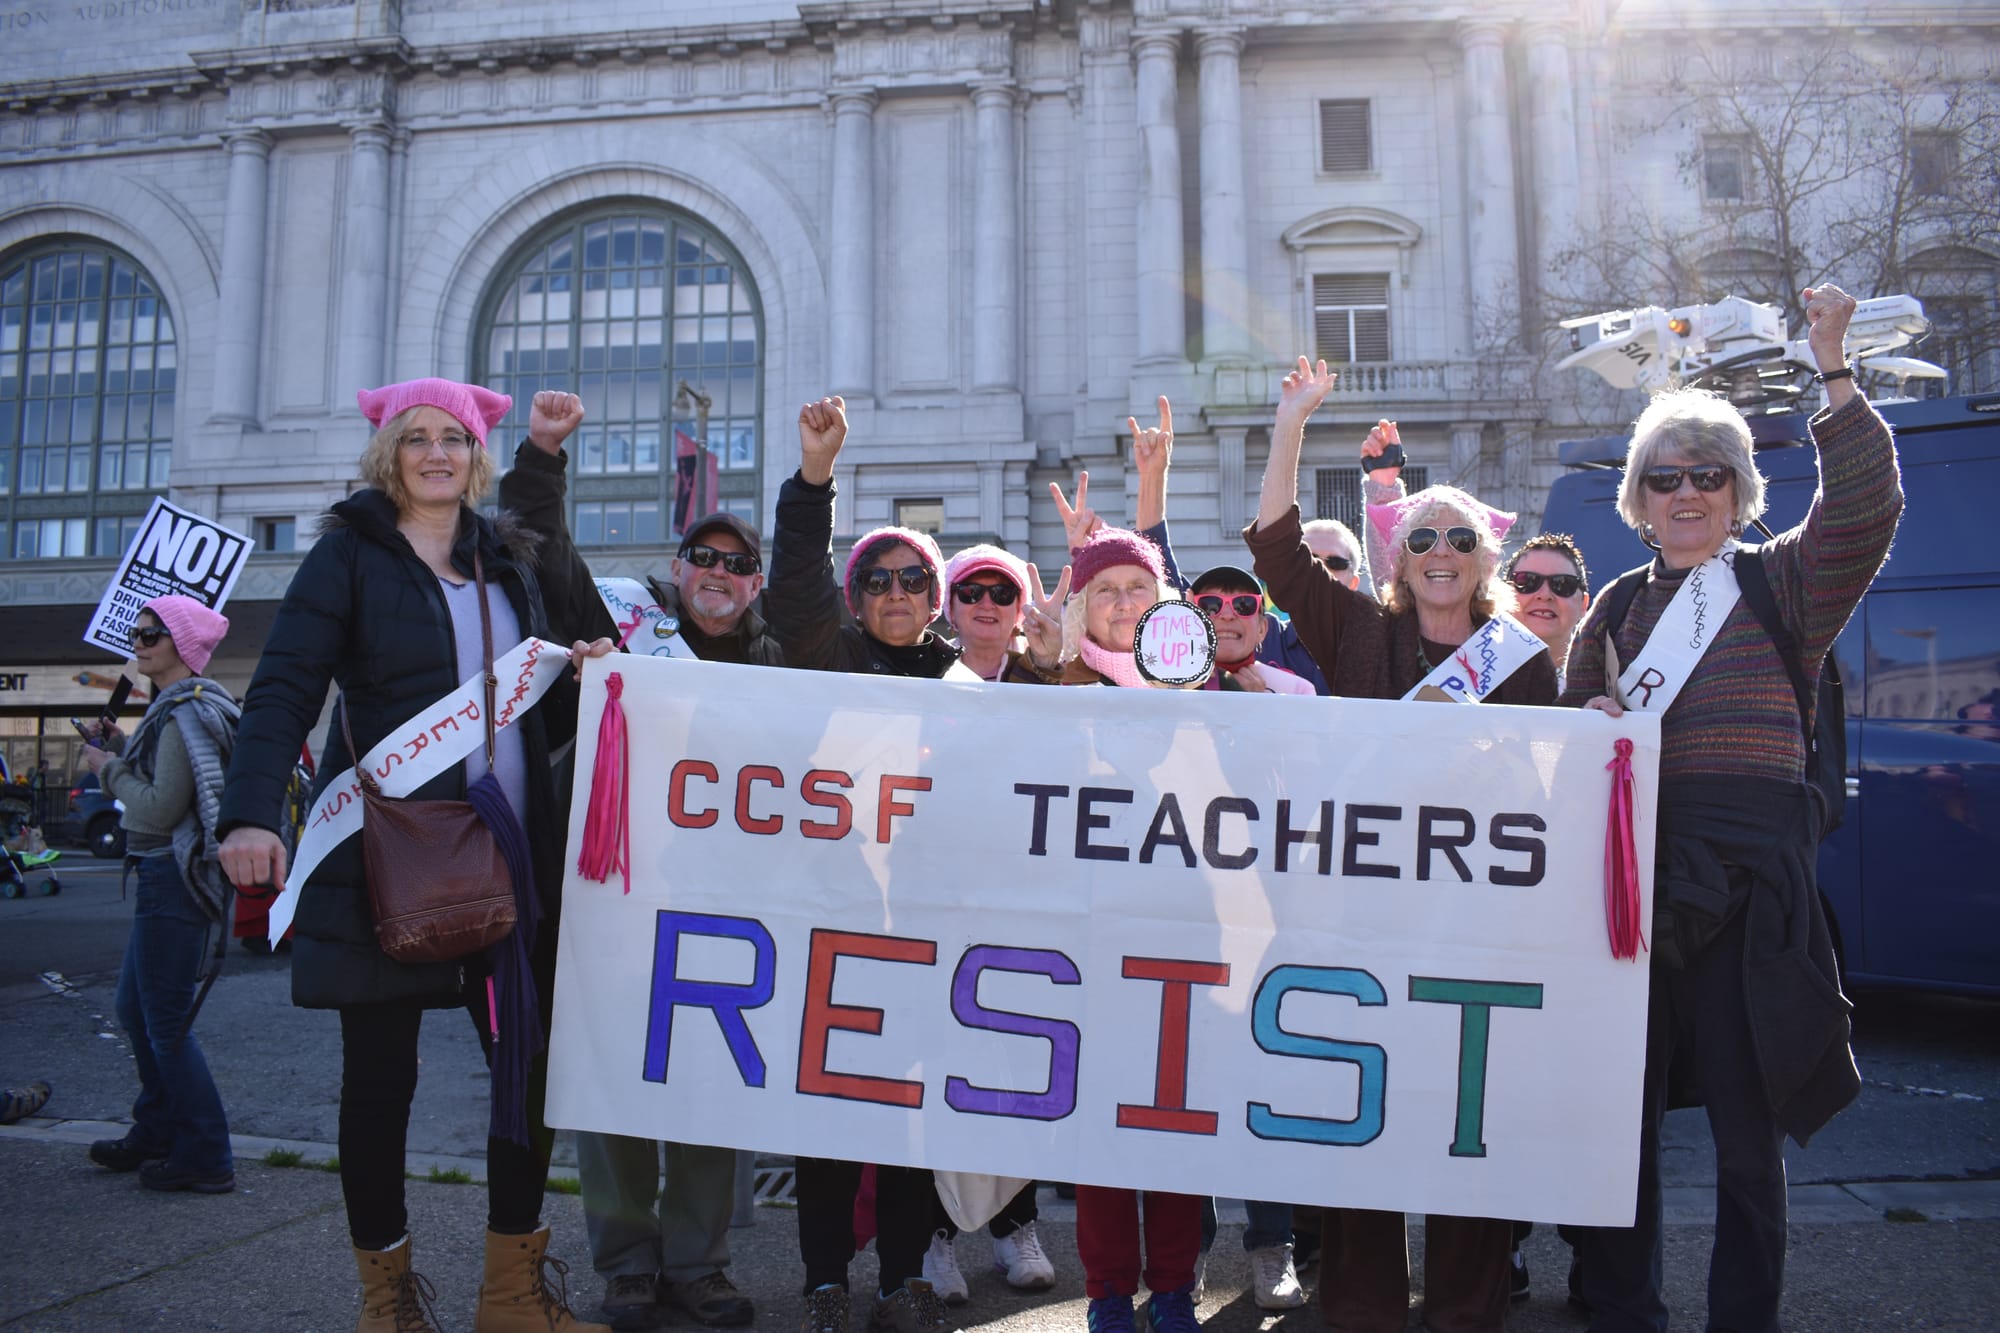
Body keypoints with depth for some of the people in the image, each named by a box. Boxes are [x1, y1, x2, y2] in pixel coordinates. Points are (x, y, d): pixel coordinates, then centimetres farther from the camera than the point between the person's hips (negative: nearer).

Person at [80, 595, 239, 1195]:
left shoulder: (186, 713, -16)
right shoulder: (173, 707, 15)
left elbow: (160, 810, -21)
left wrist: (110, 769, -9)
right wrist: (119, 745, 7)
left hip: (172, 879, -11)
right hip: (164, 877, 11)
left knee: (167, 1022, -4)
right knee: (135, 1007, 21)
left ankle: (205, 1158, 4)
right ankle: (156, 1133, 33)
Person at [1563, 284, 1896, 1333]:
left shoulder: (1783, 582, 7)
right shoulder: (1615, 608, 15)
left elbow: (1865, 505, -12)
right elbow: (1568, 733, 20)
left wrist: (1831, 369, -16)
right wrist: (1587, 725, -3)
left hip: (1749, 880, -2)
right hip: (1633, 870, 3)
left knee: (1749, 1125, 7)